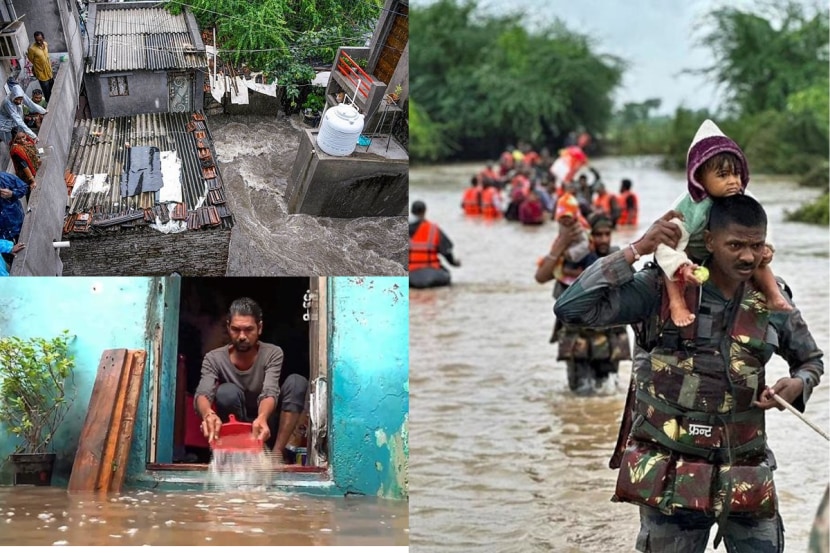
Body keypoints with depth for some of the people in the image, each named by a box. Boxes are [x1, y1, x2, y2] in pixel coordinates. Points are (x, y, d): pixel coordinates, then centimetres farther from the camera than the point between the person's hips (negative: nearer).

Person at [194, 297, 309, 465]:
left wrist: (262, 418, -52)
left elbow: (270, 393, -27)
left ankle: (277, 453, -26)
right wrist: (208, 414, -54)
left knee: (298, 382, -21)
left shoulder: (273, 354, -11)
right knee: (227, 392, -30)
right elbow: (202, 394, -27)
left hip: (263, 428, 1)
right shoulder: (214, 359, -10)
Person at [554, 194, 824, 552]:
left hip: (746, 478, 3)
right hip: (670, 478, -3)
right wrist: (637, 250, -21)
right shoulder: (661, 288, -9)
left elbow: (811, 360, 19)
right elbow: (571, 308, -18)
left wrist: (796, 385, -5)